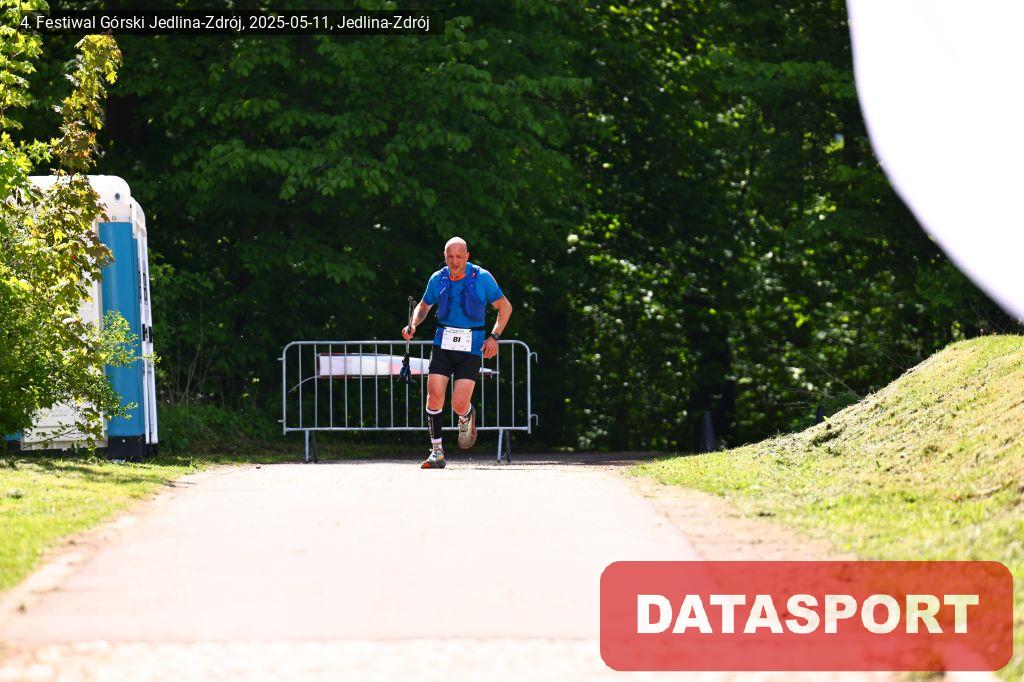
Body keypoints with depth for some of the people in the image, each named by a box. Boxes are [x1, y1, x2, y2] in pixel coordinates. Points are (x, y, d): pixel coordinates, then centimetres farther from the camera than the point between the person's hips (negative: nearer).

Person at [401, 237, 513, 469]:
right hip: (443, 343, 2)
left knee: (459, 405, -10)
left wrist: (494, 336, -6)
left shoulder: (482, 278, -4)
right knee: (434, 395, -12)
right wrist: (413, 325, 2)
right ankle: (436, 452, -2)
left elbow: (505, 307, 5)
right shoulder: (438, 279, 4)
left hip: (471, 346, -2)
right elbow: (424, 305, 22)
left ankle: (467, 418, 29)